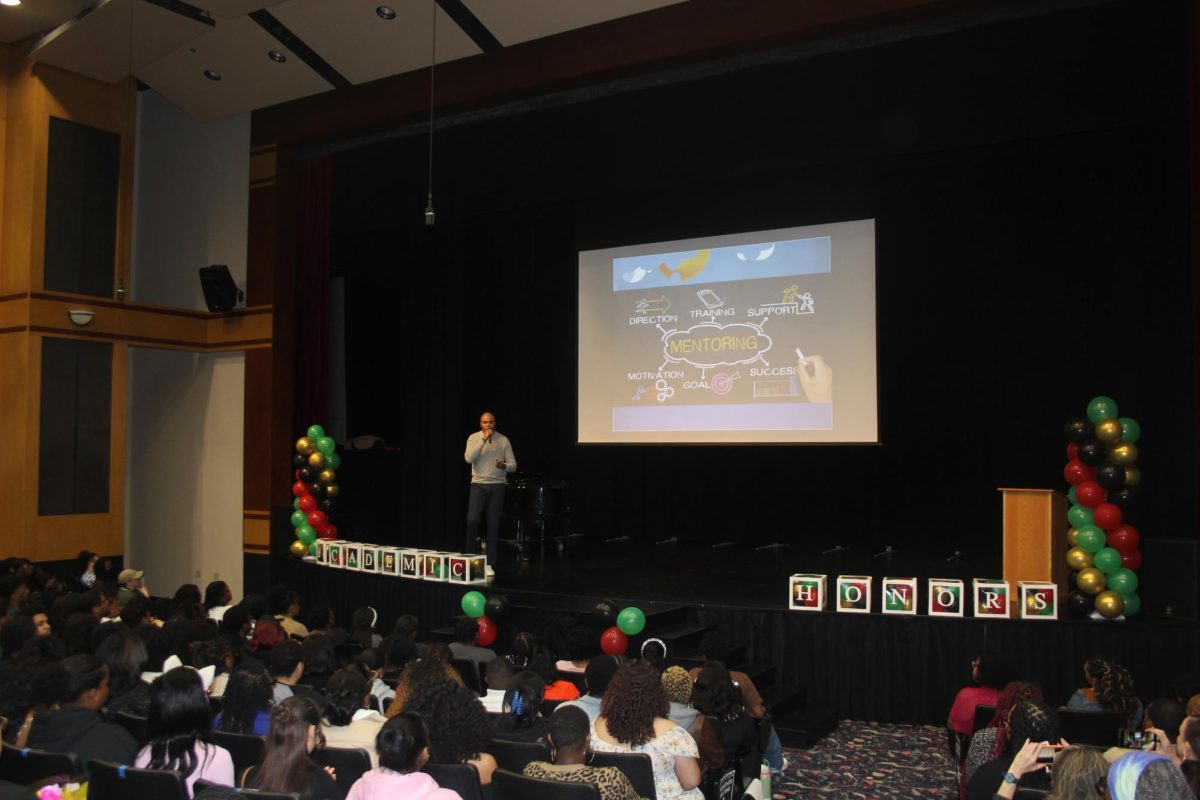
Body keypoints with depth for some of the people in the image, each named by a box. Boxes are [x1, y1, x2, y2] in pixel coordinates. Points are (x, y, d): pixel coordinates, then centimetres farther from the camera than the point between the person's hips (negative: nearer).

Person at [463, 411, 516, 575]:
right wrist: (483, 439, -20)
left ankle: (490, 564, 9)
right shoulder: (474, 438, 1)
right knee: (472, 520, -11)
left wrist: (504, 466, -21)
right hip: (478, 485, 0)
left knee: (493, 524, 2)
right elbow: (468, 458, -17)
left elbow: (513, 465, 2)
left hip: (497, 486, 1)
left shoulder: (503, 440, 2)